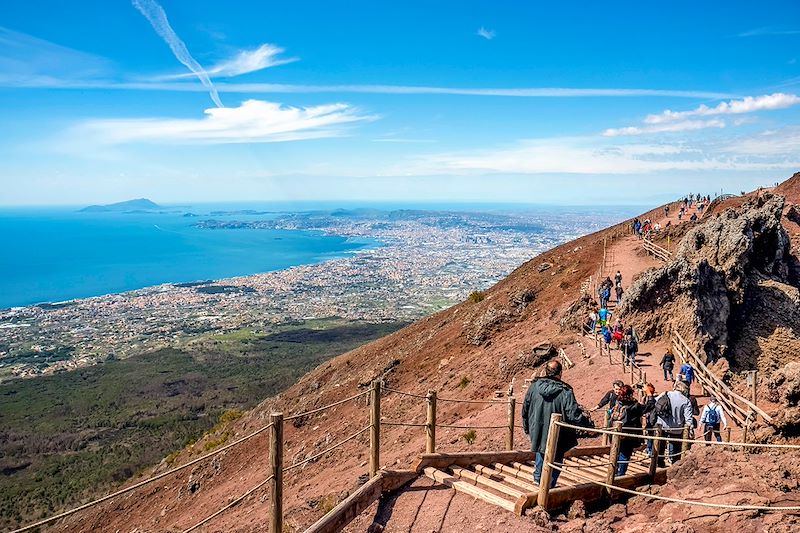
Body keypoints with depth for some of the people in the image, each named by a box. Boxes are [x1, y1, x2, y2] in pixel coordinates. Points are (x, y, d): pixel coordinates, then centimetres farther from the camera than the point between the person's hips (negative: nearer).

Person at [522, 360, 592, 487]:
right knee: (555, 461, 16)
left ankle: (538, 478, 42)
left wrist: (526, 427, 20)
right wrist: (589, 423, -4)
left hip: (537, 432, 5)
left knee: (541, 453, 32)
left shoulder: (534, 387, -6)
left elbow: (525, 409, 5)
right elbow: (574, 416, -22)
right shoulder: (565, 393, -21)